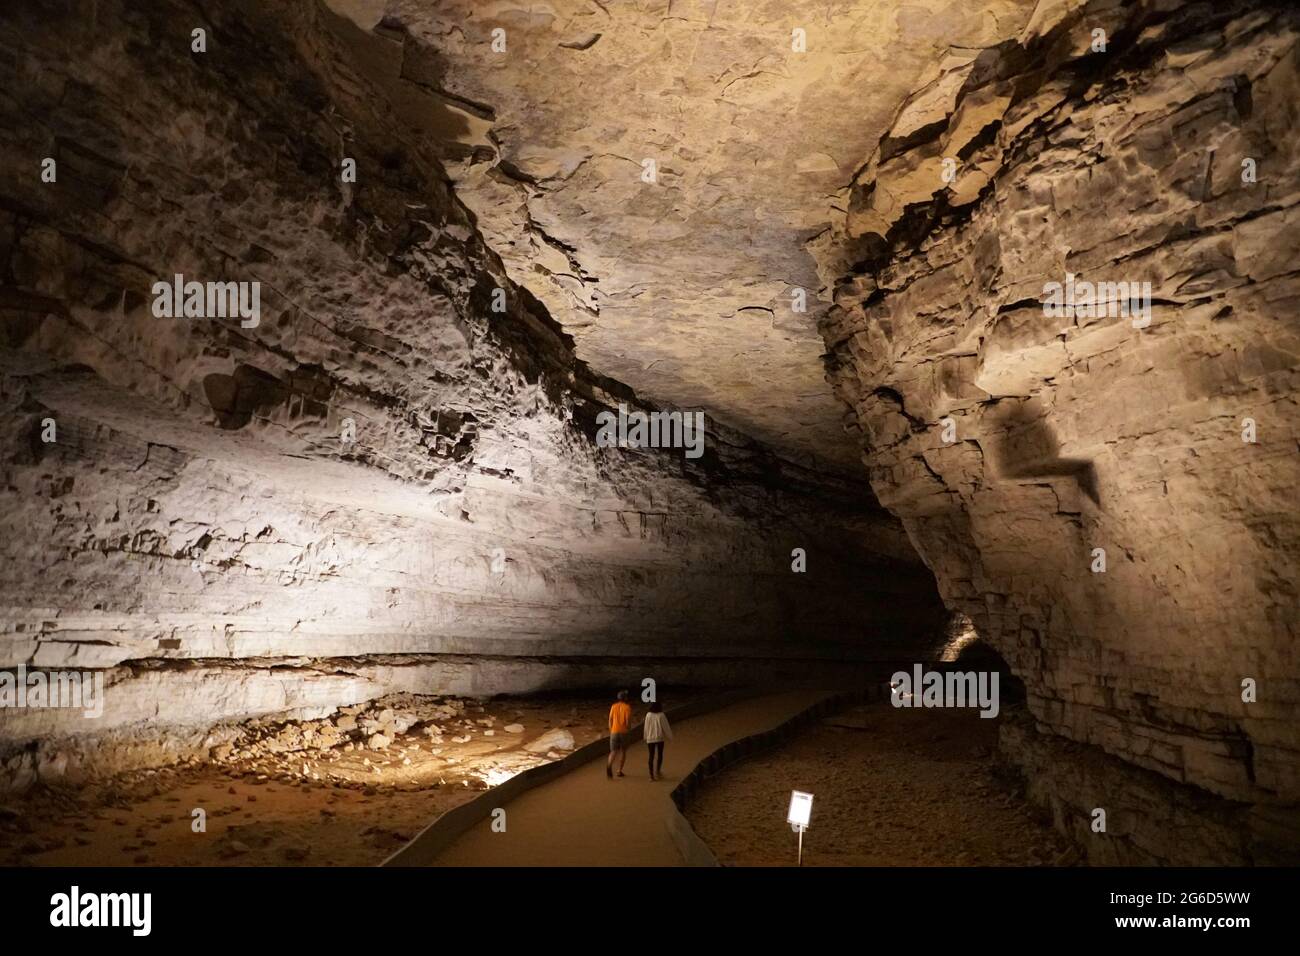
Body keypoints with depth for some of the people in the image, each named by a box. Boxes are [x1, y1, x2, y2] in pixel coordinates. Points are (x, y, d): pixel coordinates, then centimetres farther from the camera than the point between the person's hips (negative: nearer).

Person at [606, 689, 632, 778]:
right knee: (623, 751, 15)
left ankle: (609, 765, -26)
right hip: (623, 731, -2)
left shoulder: (614, 706, 6)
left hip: (614, 731, 2)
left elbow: (610, 720, 5)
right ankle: (619, 770, 12)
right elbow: (628, 721, -11)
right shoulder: (627, 707, -5)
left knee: (613, 751, 3)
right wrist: (629, 727, 10)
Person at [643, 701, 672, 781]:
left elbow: (646, 728, 4)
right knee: (660, 755, 14)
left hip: (650, 739, 2)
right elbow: (666, 727, -4)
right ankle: (658, 770, 7)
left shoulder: (648, 715, -3)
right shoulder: (661, 715, -11)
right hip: (659, 738, -2)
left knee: (651, 756, 6)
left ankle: (651, 774, 3)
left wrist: (646, 737, 15)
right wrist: (669, 736, 8)